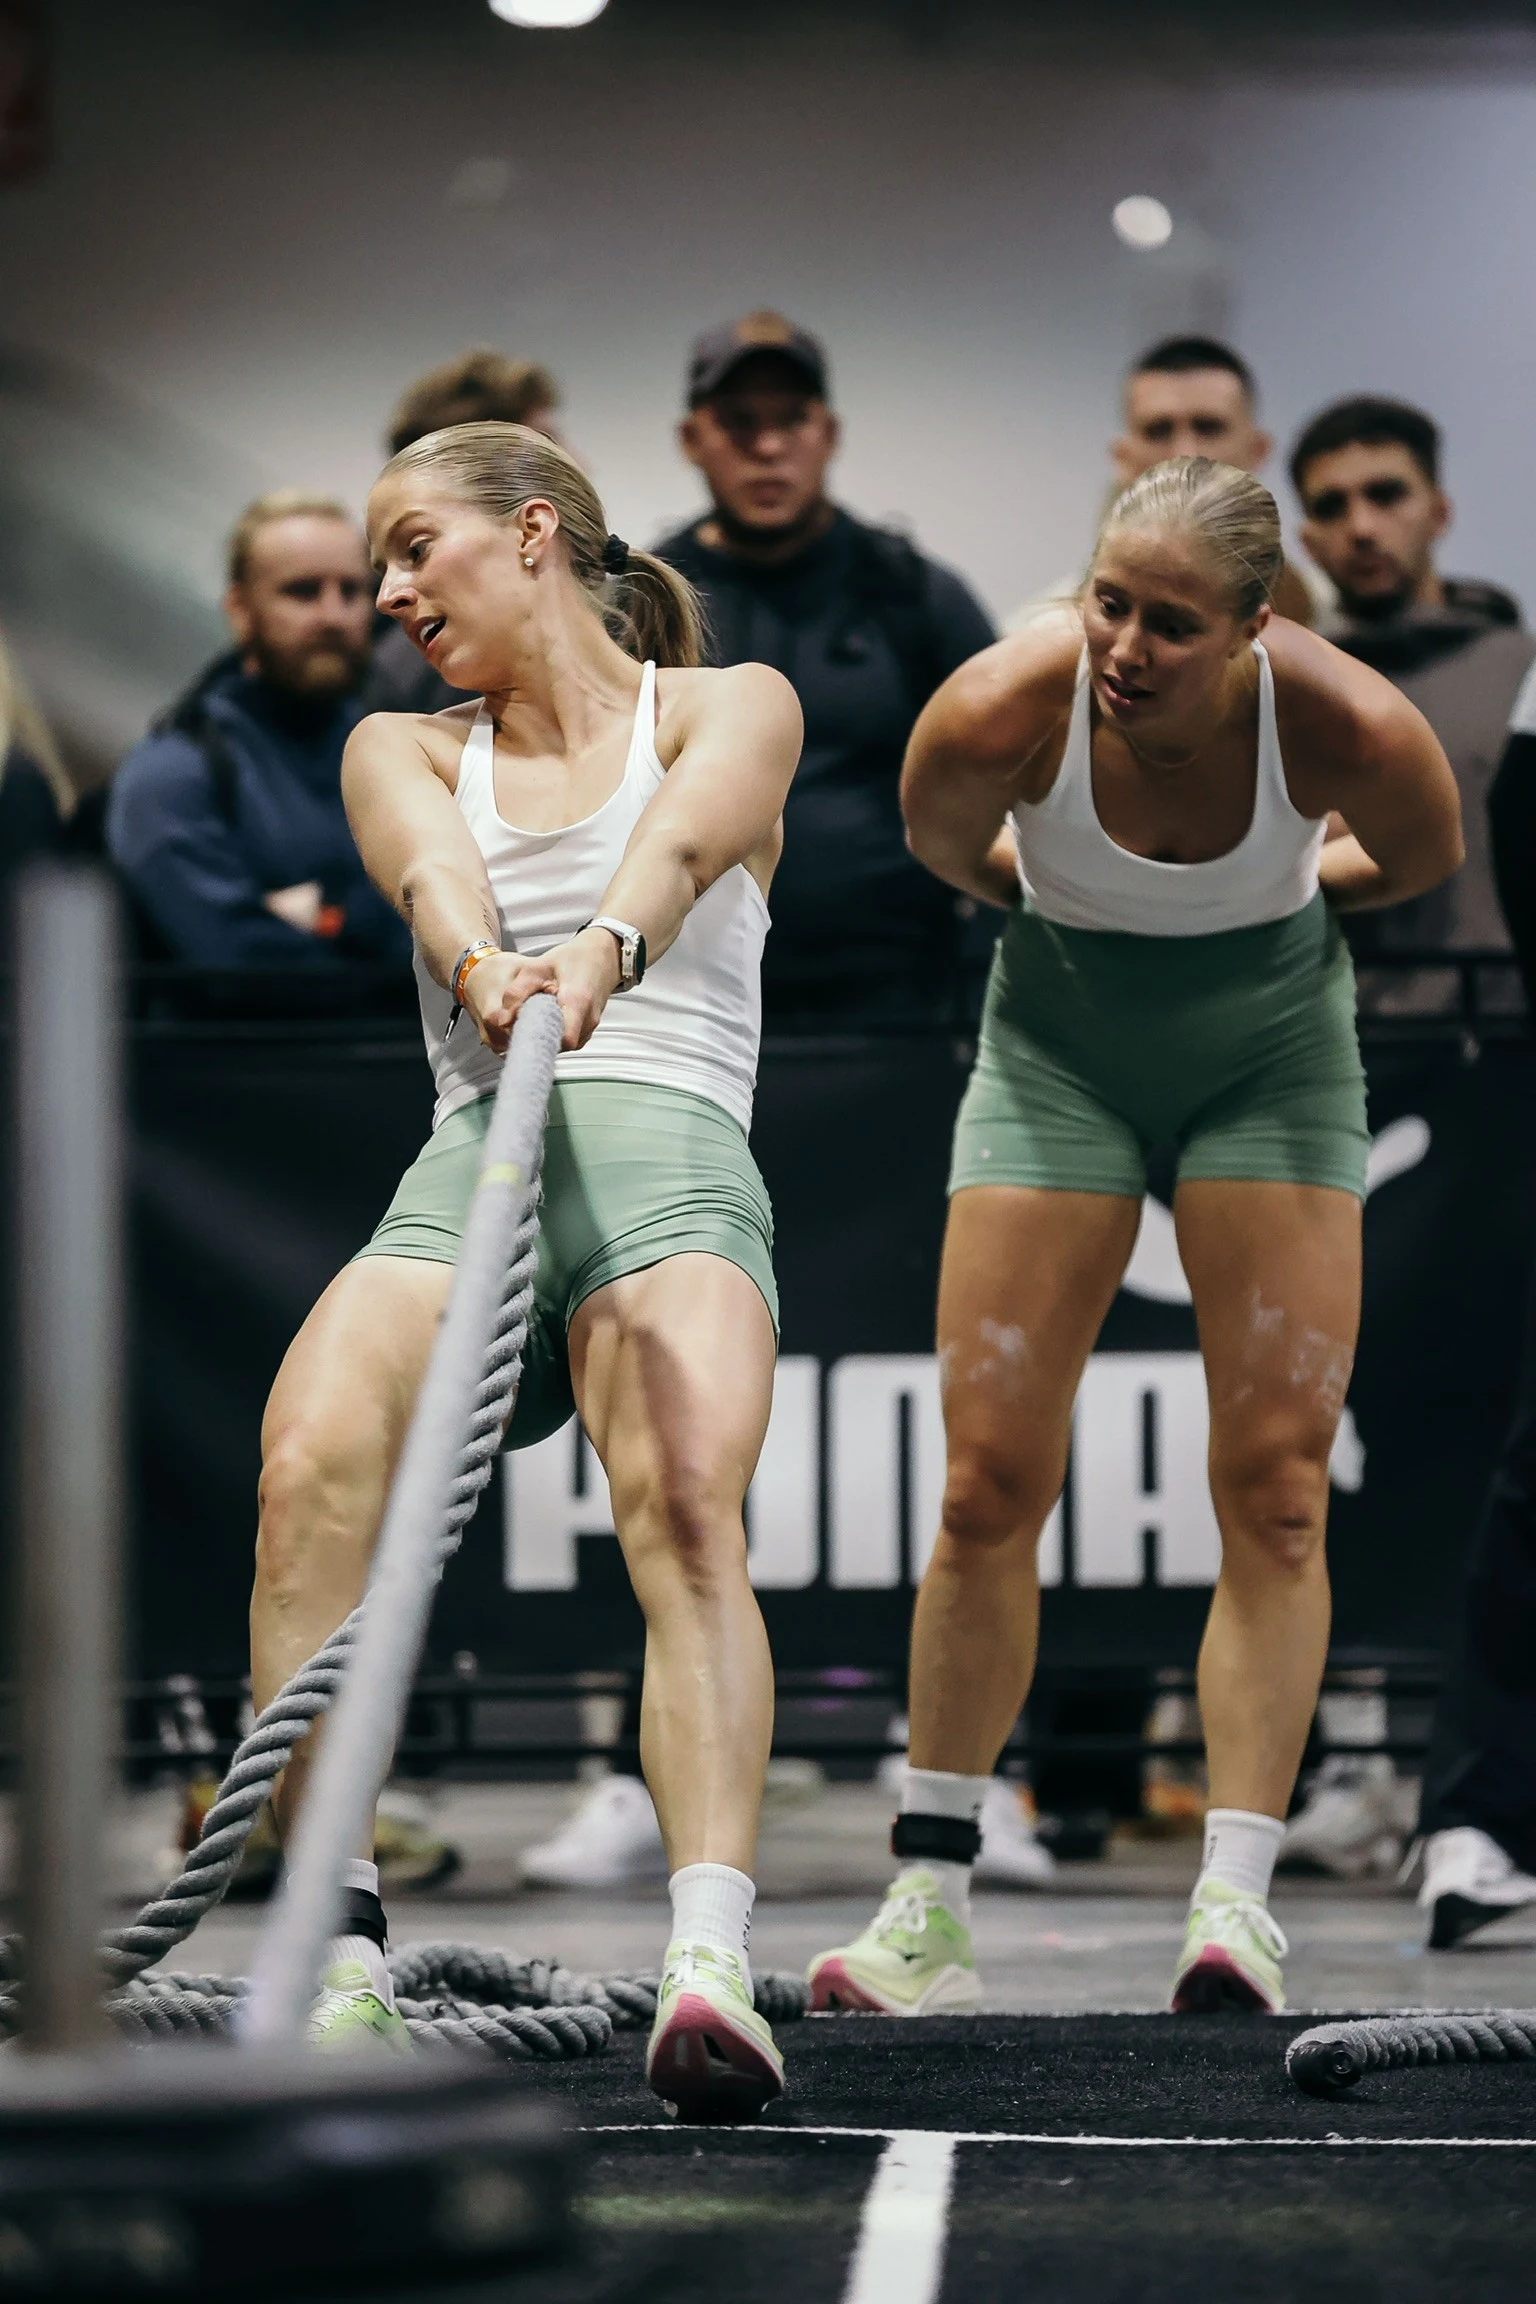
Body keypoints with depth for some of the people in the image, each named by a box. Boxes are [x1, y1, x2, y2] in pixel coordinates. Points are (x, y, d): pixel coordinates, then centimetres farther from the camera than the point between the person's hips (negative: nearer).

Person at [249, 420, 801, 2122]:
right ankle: (336, 1956, -31)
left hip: (670, 1153, -2)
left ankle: (709, 1962, -45)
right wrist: (489, 975, -25)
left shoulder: (728, 707, 17)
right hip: (468, 1167, 2)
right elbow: (436, 875, 1)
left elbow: (678, 842, -7)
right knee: (311, 1458, -29)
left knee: (683, 1507, -32)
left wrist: (600, 954, -32)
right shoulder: (403, 754, 26)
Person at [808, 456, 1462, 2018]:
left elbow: (1421, 864, -3)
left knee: (1274, 1482, -10)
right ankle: (931, 1903, 5)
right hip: (1062, 1049, 0)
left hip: (1271, 1049, 0)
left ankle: (1234, 1897, -8)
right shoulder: (998, 715, -29)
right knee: (991, 1482, -5)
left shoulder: (1353, 730, -29)